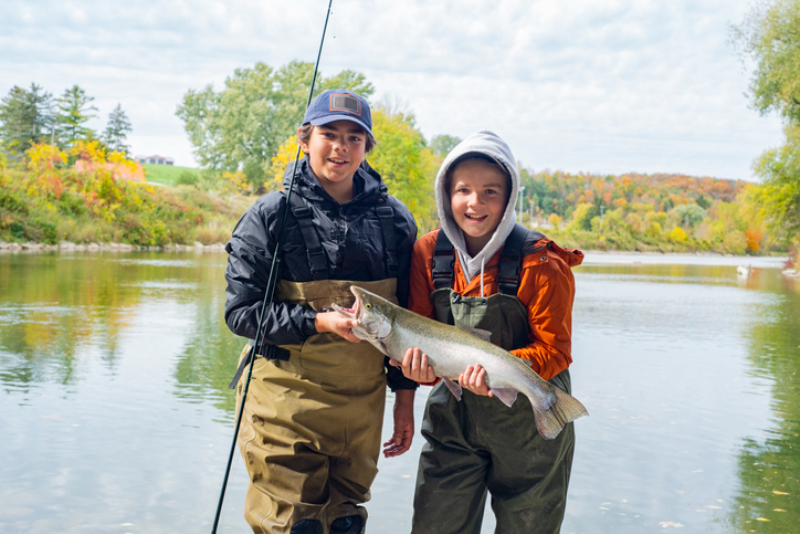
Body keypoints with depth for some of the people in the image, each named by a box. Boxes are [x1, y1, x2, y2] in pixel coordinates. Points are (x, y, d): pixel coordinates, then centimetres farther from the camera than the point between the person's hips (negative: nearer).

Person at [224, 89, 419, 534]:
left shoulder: (394, 220, 5)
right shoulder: (271, 215, -4)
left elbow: (407, 313, 10)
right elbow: (240, 311, -7)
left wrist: (405, 394, 8)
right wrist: (318, 322, -20)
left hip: (362, 401, 3)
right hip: (285, 399, -3)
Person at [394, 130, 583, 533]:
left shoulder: (541, 264, -17)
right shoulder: (429, 253, -5)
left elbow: (554, 351, -15)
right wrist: (421, 364, -21)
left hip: (528, 420, -3)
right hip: (453, 414, 3)